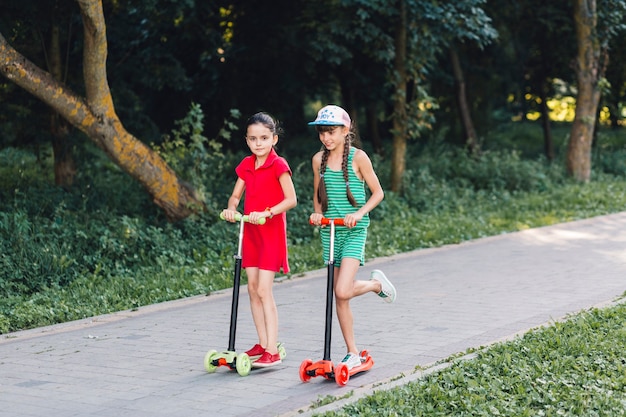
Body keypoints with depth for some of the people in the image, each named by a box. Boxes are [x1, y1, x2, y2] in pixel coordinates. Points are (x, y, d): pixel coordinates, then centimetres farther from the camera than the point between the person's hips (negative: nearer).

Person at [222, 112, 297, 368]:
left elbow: (291, 199, -17)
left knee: (264, 290, -11)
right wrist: (231, 209, -10)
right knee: (253, 288, 8)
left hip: (271, 231, -7)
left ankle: (272, 351, -9)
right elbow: (236, 195, 11)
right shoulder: (246, 165, 8)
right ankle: (262, 343, 18)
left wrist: (267, 213, -28)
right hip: (250, 231, 7)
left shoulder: (278, 165, -11)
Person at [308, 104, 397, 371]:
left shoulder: (358, 157, -6)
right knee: (338, 296, 4)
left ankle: (377, 284, 14)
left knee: (343, 291, -18)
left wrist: (359, 213, -16)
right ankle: (353, 353, 15)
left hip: (354, 231, -4)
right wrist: (317, 213, -1)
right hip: (330, 231, 5)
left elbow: (378, 192, -1)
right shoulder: (319, 160, 6)